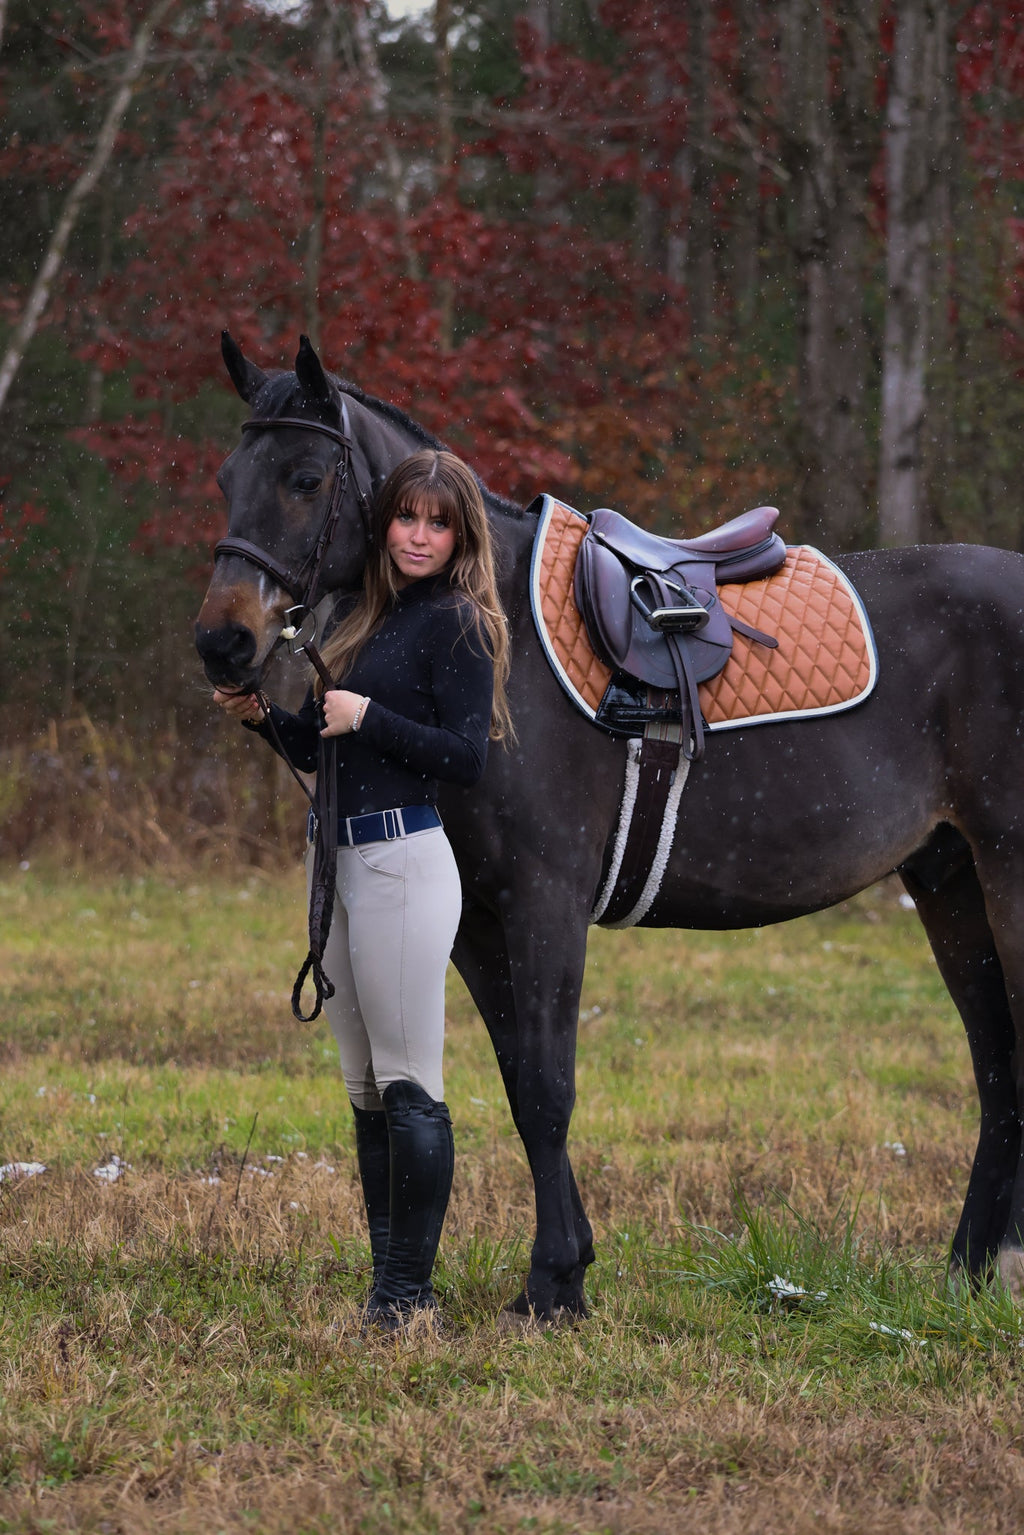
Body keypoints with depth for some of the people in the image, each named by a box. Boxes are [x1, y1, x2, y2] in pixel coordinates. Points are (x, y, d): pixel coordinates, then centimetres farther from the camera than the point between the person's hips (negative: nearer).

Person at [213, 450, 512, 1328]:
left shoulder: (456, 624, -8)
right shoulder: (359, 617, 15)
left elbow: (466, 759, -14)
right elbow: (315, 750, 19)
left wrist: (367, 716, -15)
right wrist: (263, 715, 1)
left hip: (405, 860, -9)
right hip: (340, 860, 9)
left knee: (409, 1089, -6)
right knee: (367, 1091, 11)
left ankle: (411, 1296, -2)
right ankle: (384, 1285, 17)